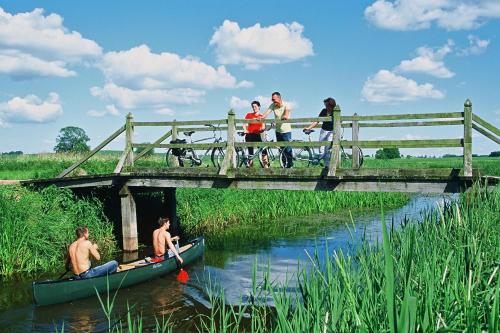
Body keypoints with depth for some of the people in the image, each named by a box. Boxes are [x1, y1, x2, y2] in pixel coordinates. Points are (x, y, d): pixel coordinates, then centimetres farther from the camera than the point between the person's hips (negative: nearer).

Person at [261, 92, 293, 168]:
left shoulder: (286, 105, -12)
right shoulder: (273, 105, -2)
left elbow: (287, 111, -33)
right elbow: (266, 113, -16)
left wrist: (285, 116, -57)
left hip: (286, 131, -4)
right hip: (278, 131, 4)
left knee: (288, 149, -6)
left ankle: (290, 164, 5)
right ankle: (283, 164, 21)